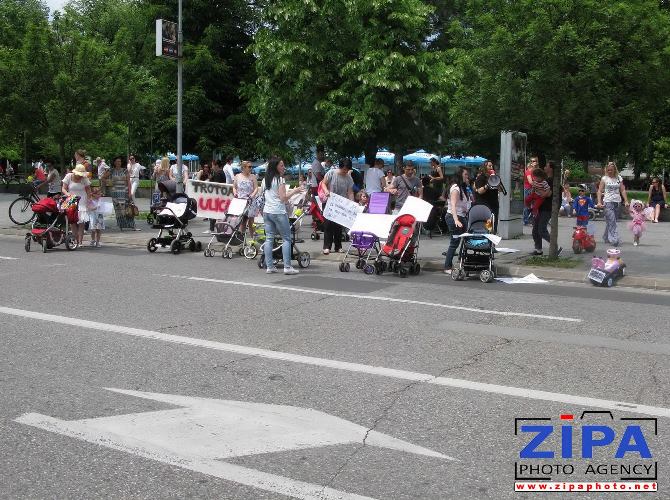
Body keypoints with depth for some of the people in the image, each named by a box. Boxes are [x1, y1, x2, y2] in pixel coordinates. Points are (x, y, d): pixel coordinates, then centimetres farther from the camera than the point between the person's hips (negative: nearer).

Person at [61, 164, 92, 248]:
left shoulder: (84, 178, 0)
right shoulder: (68, 176, -1)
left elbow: (88, 190, 8)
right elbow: (63, 189, 0)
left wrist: (89, 200, -2)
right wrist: (67, 194, -21)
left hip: (82, 202, 0)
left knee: (81, 222, -9)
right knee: (73, 222, -4)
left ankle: (80, 242, -9)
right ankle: (76, 241, 1)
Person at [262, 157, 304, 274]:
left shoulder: (265, 179, 12)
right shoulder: (280, 179, -10)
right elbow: (283, 198, -13)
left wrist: (287, 192, 23)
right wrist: (294, 191, -2)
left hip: (266, 211, 7)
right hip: (278, 212, -7)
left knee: (269, 239, 6)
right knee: (286, 239, 0)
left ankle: (269, 266, 5)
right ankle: (287, 267, -5)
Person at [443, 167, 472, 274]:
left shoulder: (463, 187, 17)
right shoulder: (456, 188, -13)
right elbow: (453, 205, -24)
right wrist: (456, 220, -35)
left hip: (462, 217, 9)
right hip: (453, 217, -9)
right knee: (454, 242, -9)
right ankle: (447, 268, -5)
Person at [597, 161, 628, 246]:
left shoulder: (619, 178, 8)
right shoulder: (604, 178, 1)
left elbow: (623, 190, 8)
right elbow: (600, 191, -2)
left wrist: (626, 201, -1)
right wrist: (599, 202, -13)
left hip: (617, 202, 3)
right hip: (608, 202, -3)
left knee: (611, 221, 9)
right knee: (611, 221, -13)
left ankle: (606, 238, 22)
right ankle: (614, 239, -17)